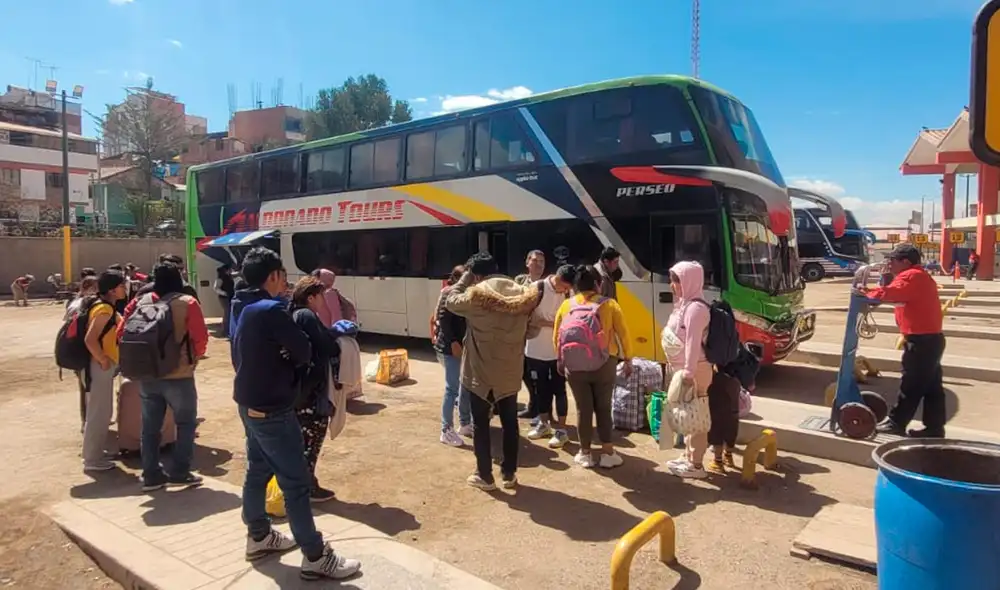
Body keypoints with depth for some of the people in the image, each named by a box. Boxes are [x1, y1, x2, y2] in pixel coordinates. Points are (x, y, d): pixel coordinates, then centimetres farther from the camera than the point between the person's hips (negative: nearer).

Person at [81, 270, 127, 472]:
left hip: (103, 367, 10)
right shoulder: (105, 309, -19)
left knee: (101, 412, 18)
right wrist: (103, 360, -18)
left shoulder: (106, 307, 11)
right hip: (99, 367, -10)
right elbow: (90, 339, -27)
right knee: (98, 414, -1)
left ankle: (94, 453, 29)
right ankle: (92, 459, 9)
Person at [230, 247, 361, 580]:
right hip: (272, 409, -10)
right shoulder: (272, 310, -22)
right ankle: (315, 558, 5)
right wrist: (289, 359, 2)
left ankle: (258, 536, 37)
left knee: (258, 470, 21)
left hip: (249, 404, 10)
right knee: (296, 482, -3)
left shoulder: (242, 308, 7)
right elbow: (305, 353, -18)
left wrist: (276, 361, 2)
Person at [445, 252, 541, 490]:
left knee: (480, 425, 10)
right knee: (510, 423, 15)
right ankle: (509, 474, 25)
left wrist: (466, 276, 8)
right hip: (510, 372, 4)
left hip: (480, 373, -4)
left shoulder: (475, 295, -15)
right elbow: (530, 330, 6)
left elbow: (451, 301, 3)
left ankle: (484, 476, 19)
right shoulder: (522, 294, -1)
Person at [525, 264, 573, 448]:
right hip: (536, 350, -1)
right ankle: (544, 424, 29)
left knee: (559, 390, 4)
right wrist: (552, 323, -21)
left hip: (558, 351, 1)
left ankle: (561, 430, 13)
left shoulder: (567, 293, -3)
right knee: (540, 389, 13)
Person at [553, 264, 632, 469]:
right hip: (603, 363, -1)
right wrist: (628, 359, 8)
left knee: (583, 408, 10)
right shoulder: (609, 304, -3)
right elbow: (623, 334, -3)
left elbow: (556, 337, 7)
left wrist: (561, 360, 20)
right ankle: (607, 453, 16)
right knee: (603, 408, 11)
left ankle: (585, 453, 18)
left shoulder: (566, 305, 3)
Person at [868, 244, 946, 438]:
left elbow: (888, 293, -29)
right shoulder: (920, 276, 17)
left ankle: (896, 423, 9)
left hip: (921, 341, -10)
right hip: (931, 338, 10)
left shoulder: (911, 276, -16)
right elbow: (898, 294, 11)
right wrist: (875, 292, -2)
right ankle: (935, 428, 18)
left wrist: (867, 293, -13)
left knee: (911, 386, 0)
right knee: (931, 386, 12)